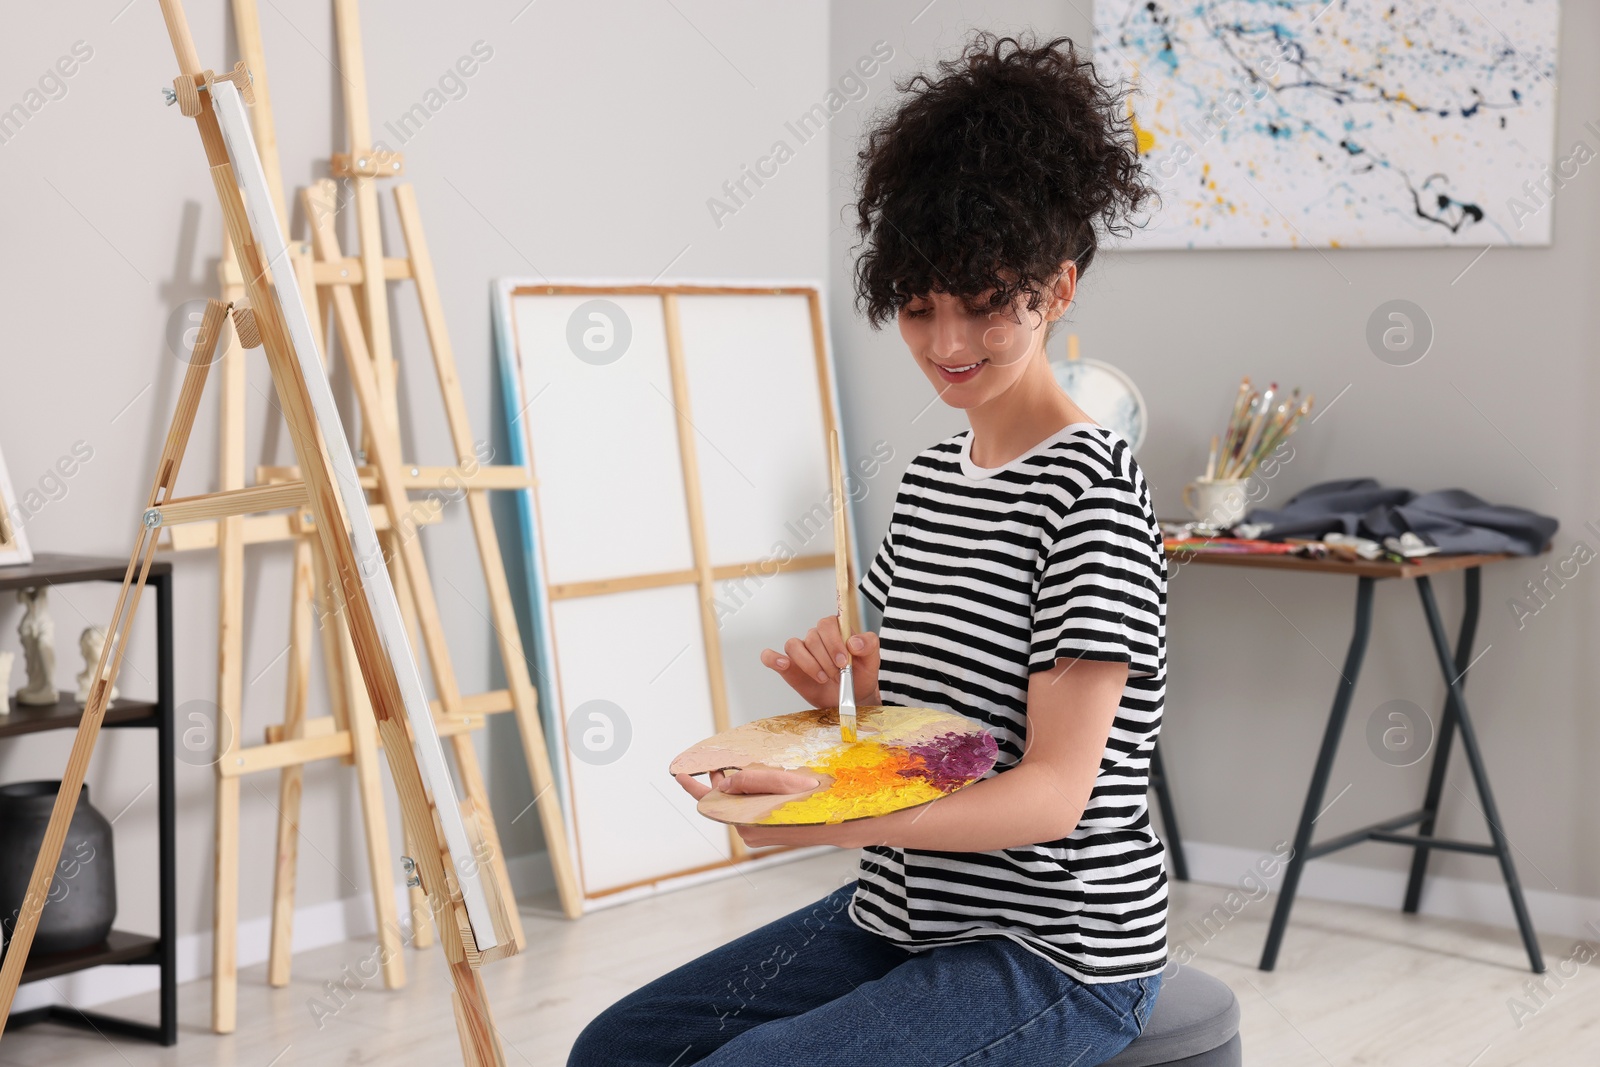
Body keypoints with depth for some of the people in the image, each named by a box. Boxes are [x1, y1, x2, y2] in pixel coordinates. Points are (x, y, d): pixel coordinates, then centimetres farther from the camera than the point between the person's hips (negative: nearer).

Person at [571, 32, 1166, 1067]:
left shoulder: (1090, 488, -16)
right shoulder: (929, 477, 9)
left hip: (1052, 952, -8)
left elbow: (1054, 790, -21)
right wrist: (845, 687, -6)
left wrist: (837, 819, -34)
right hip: (901, 919, 8)